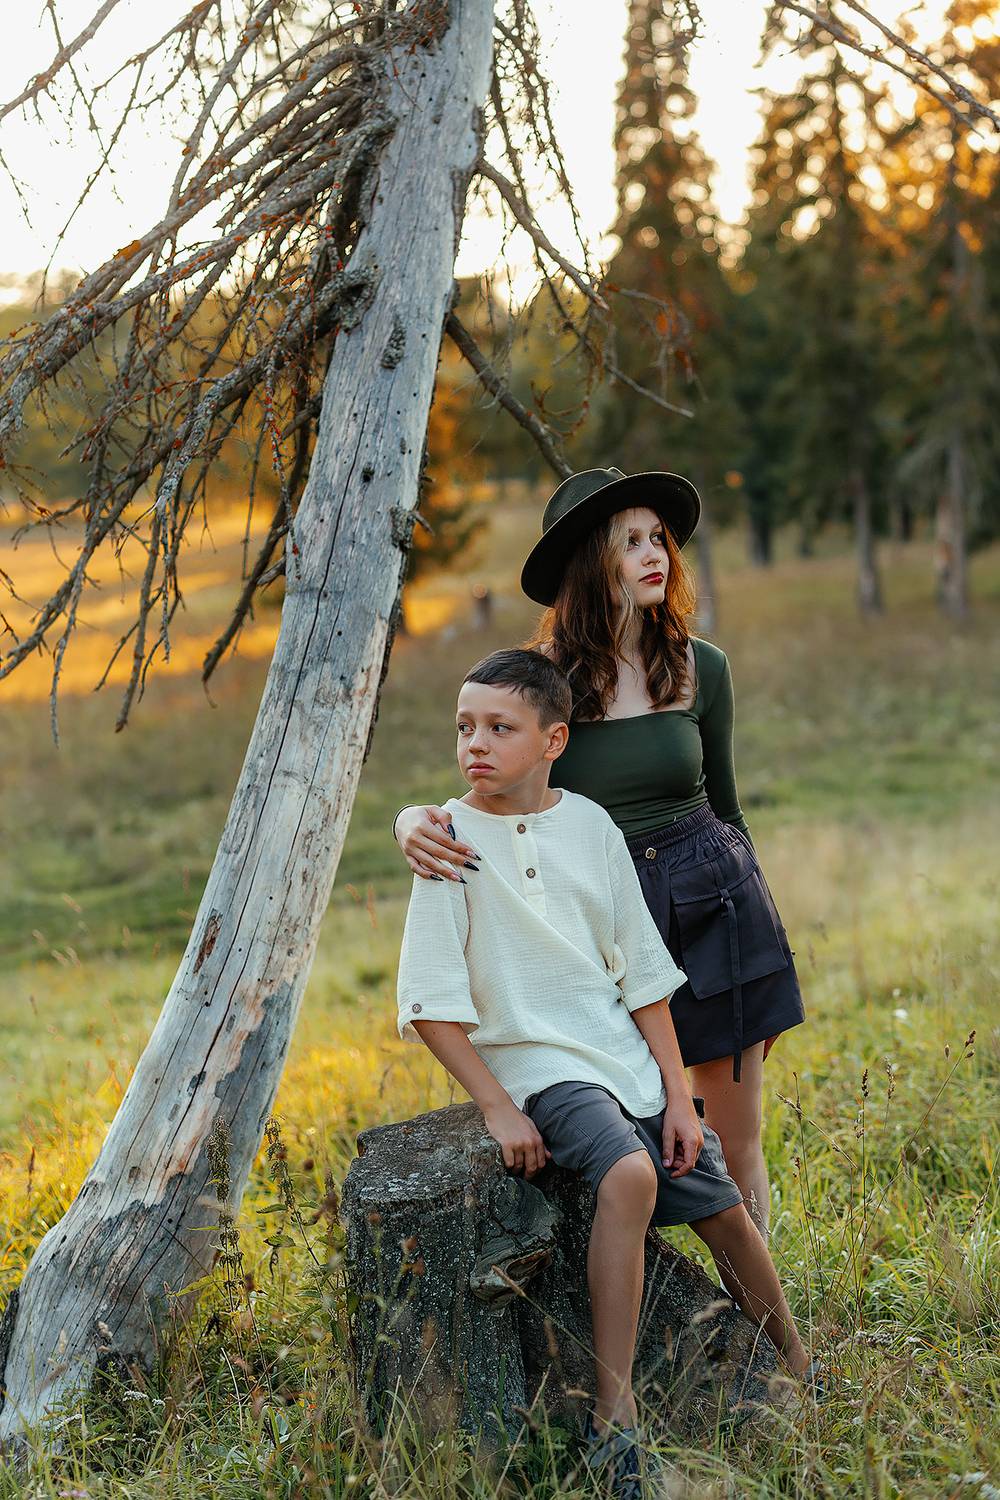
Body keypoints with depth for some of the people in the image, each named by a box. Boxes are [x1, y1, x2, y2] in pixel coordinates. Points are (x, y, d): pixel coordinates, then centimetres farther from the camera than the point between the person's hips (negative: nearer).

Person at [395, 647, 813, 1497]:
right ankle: (614, 1415, -29)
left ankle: (799, 1373, 30)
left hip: (625, 1057, 5)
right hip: (535, 1066, -5)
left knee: (724, 1208, 5)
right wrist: (497, 1109, -15)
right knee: (630, 1175, -31)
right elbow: (432, 1004, -9)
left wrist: (678, 1095, 3)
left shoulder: (591, 826, 3)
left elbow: (645, 977, 8)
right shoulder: (452, 837, -8)